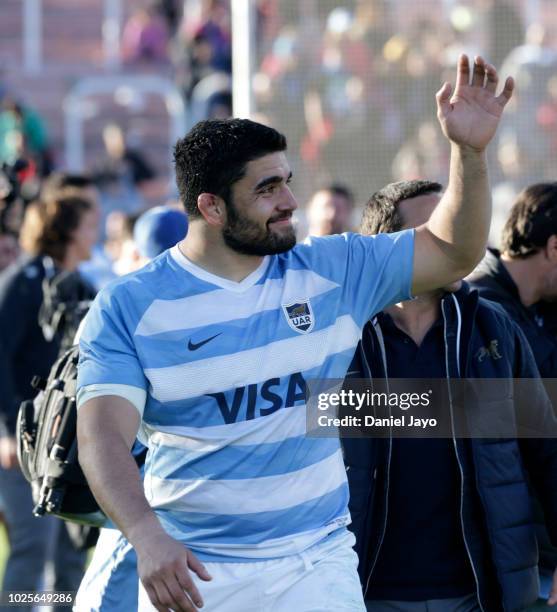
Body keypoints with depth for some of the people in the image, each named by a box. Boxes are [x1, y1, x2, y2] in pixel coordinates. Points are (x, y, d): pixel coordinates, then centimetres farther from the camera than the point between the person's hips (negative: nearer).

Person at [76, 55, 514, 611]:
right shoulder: (127, 308, -6)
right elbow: (103, 431, -16)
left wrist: (469, 150, -6)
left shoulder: (331, 272, 5)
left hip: (317, 565, 2)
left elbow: (451, 252, 10)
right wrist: (147, 537, -33)